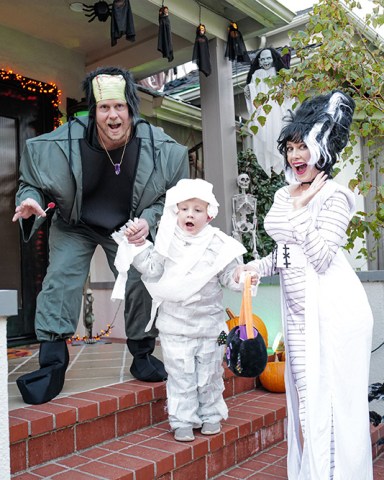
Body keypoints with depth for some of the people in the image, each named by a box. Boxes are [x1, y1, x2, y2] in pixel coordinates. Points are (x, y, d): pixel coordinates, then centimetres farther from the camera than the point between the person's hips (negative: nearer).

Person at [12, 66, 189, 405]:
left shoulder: (159, 147, -22)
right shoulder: (65, 143, -25)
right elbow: (32, 182, -8)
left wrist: (150, 219, -24)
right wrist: (30, 201, -30)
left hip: (129, 228, 1)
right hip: (75, 226, -1)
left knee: (143, 282, -6)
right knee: (60, 278, -16)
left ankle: (143, 354, 17)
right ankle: (52, 363, -6)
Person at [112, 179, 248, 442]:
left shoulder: (218, 244, -3)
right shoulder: (168, 241, -1)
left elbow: (229, 275, -1)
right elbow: (153, 270, -2)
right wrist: (137, 246, -9)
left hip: (209, 322, 0)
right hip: (175, 323, 0)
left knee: (209, 373, 14)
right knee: (180, 374, 7)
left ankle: (211, 416, 32)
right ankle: (183, 421, 22)